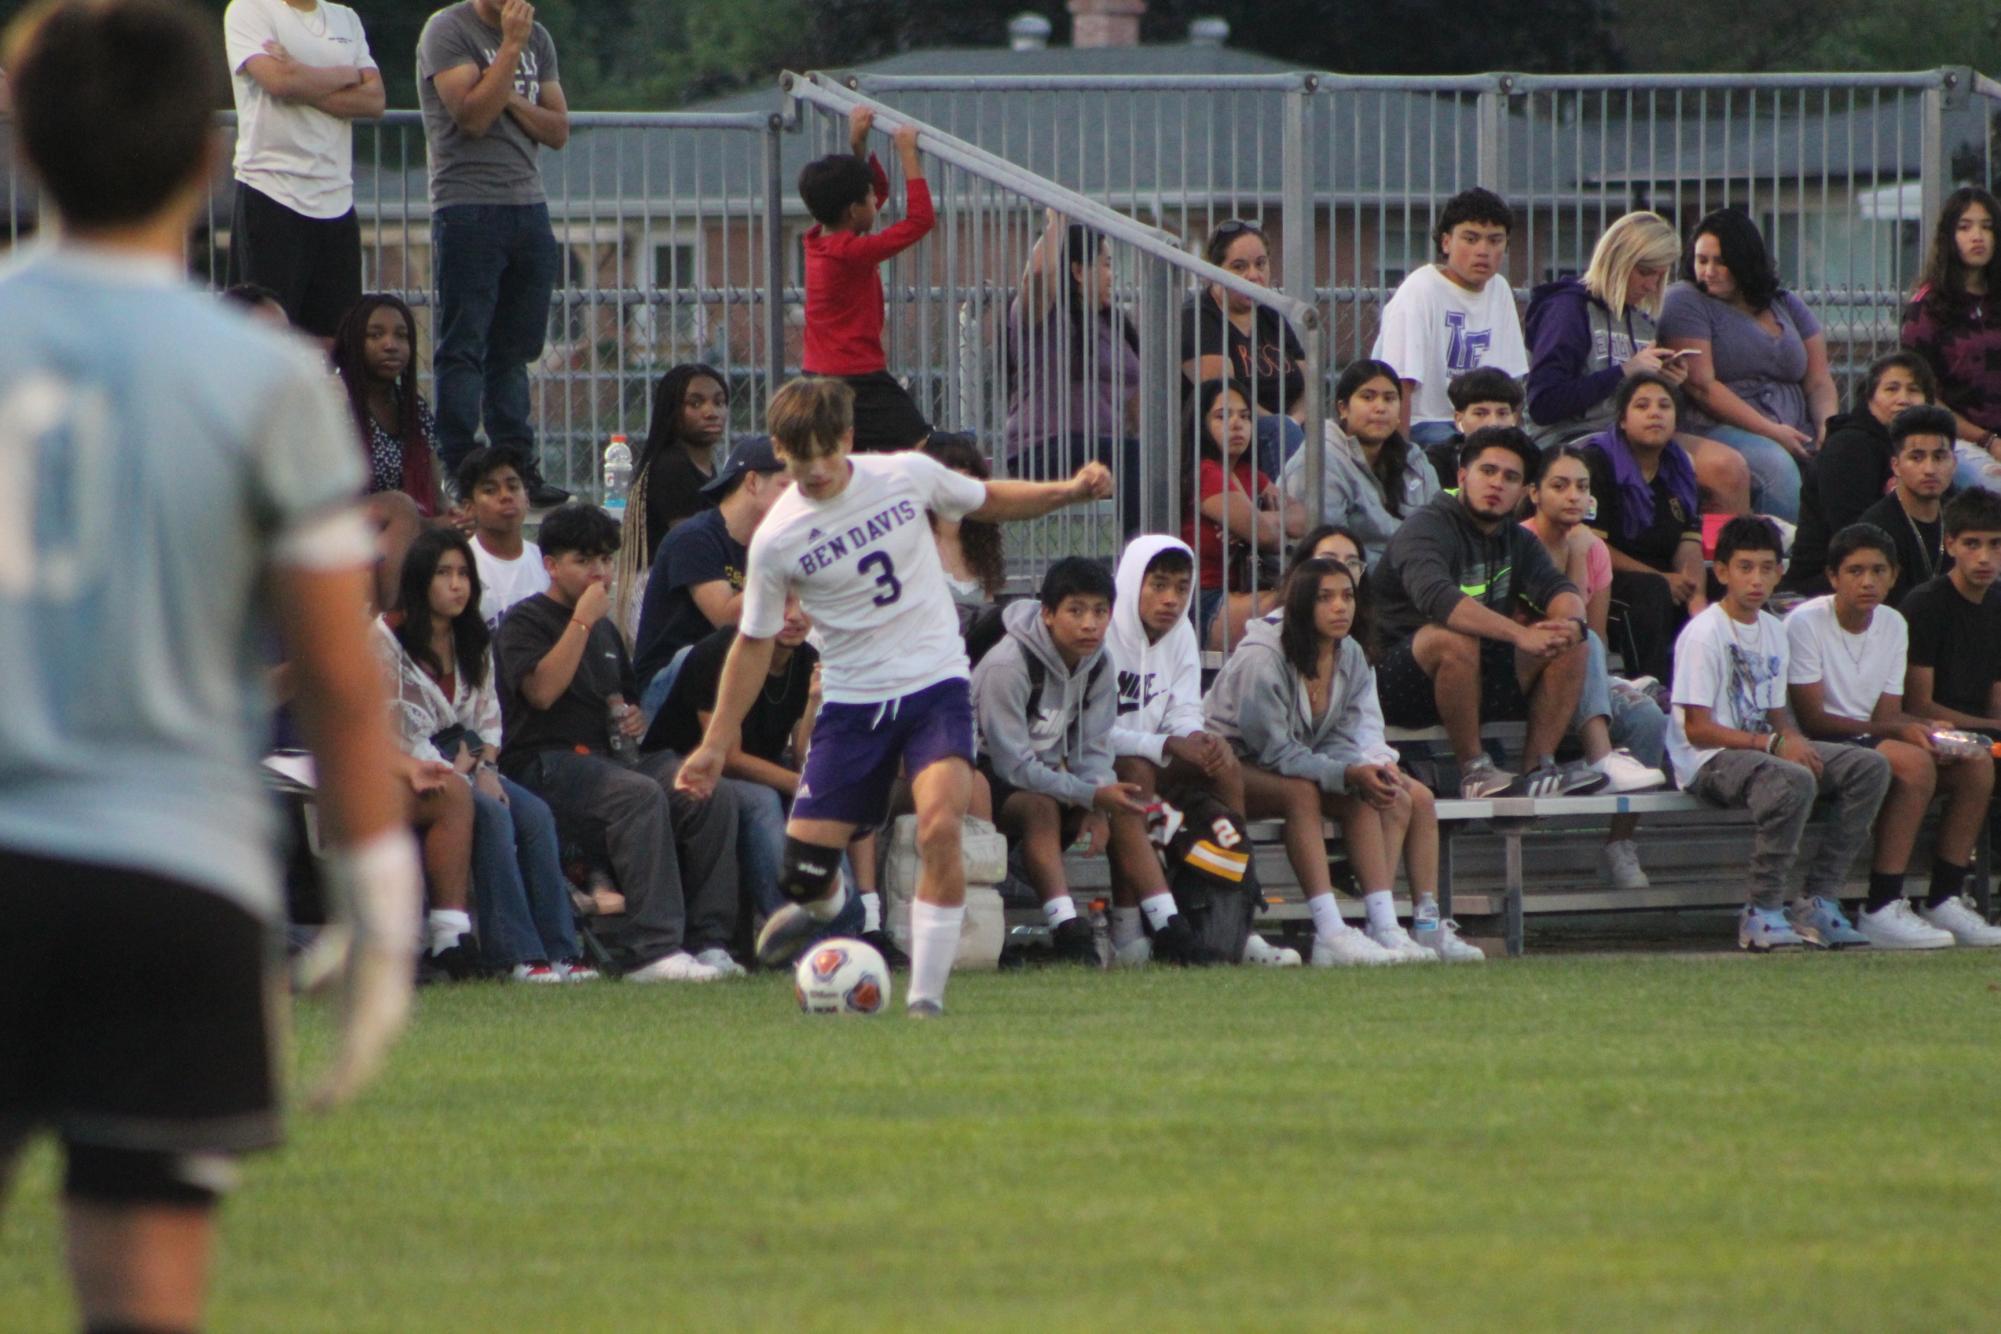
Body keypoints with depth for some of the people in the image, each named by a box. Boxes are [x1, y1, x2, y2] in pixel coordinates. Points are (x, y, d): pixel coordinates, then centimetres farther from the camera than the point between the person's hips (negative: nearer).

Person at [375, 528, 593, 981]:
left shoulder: (472, 640, 17)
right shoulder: (388, 637, -7)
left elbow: (488, 712, 16)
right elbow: (393, 725, -12)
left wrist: (486, 766, -3)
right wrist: (450, 775, -16)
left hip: (462, 760, 7)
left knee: (535, 814, -18)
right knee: (491, 814, -30)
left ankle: (559, 950, -22)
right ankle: (517, 954, -32)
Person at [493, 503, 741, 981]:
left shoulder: (606, 630, 24)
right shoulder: (524, 622, 2)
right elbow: (542, 690, -16)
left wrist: (633, 717, 12)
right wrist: (582, 619, -11)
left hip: (601, 758, 7)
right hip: (542, 765, -7)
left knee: (714, 794, -17)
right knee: (641, 795, -36)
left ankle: (708, 939, -19)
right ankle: (651, 951, -40)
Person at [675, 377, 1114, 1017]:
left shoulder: (908, 475, -5)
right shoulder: (777, 539, -7)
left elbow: (988, 501, 14)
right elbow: (754, 642, 4)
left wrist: (1071, 490, 0)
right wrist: (717, 742, 5)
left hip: (935, 683, -1)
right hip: (853, 700, 1)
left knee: (940, 825, -26)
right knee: (802, 870, -1)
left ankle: (925, 995, -15)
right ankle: (823, 904, 40)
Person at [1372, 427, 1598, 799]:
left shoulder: (1517, 540, 13)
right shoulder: (1428, 527, -13)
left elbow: (1557, 587, -1)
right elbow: (1435, 596, -33)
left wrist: (1571, 621, -27)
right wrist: (1519, 635, -40)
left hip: (1480, 675, 7)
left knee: (1572, 645, -6)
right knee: (1454, 638, -38)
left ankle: (1539, 765, -12)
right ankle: (1473, 769, -26)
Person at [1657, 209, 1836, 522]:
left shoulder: (1786, 306, 20)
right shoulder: (1686, 301, 4)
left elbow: (1819, 382, 16)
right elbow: (1701, 385, -7)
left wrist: (1828, 425, -8)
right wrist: (1769, 431, -13)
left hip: (1794, 433, 5)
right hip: (1716, 428, -5)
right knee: (1776, 464, -36)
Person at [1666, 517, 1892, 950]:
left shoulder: (1773, 630, 14)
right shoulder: (1703, 633, -11)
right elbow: (1698, 729, -15)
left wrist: (1794, 739, -8)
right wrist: (1773, 744, -21)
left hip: (1761, 746, 8)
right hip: (1708, 761, -8)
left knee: (1870, 767, -7)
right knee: (1793, 781, -37)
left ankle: (1818, 902, -8)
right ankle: (1762, 914, -28)